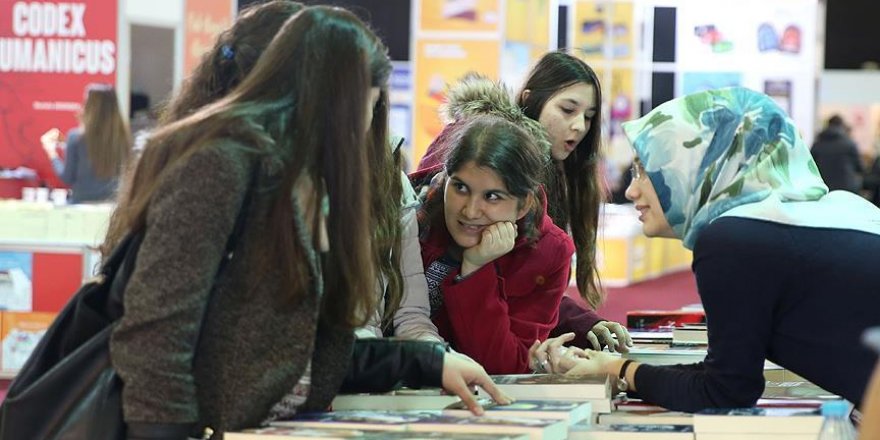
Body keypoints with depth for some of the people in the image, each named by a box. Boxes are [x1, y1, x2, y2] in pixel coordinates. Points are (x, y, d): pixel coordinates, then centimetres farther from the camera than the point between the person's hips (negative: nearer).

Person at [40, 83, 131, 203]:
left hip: (83, 202, -3)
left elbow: (67, 178, -6)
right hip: (115, 203, 3)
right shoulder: (123, 136, -6)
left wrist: (52, 152, 9)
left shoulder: (77, 137, -13)